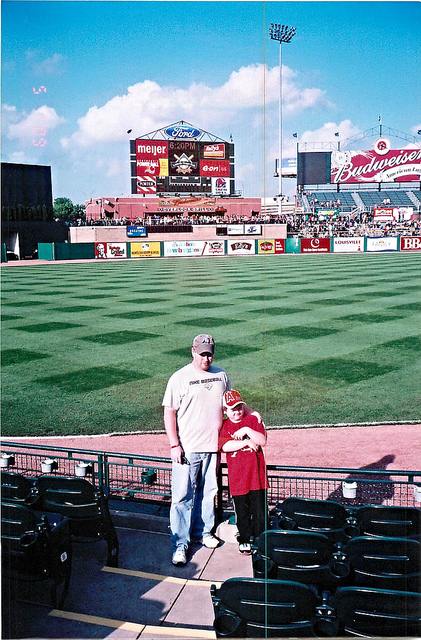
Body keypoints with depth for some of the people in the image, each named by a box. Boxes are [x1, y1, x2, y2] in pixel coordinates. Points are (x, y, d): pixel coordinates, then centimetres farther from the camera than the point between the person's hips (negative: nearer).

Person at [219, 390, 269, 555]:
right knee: (241, 510, 8)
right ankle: (244, 540, 24)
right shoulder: (223, 426, 3)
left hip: (256, 473, 0)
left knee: (260, 509, 6)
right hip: (237, 477, 0)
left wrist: (247, 430, -17)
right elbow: (225, 446, -14)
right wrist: (247, 442, -15)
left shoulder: (253, 420, 5)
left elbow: (262, 441, -6)